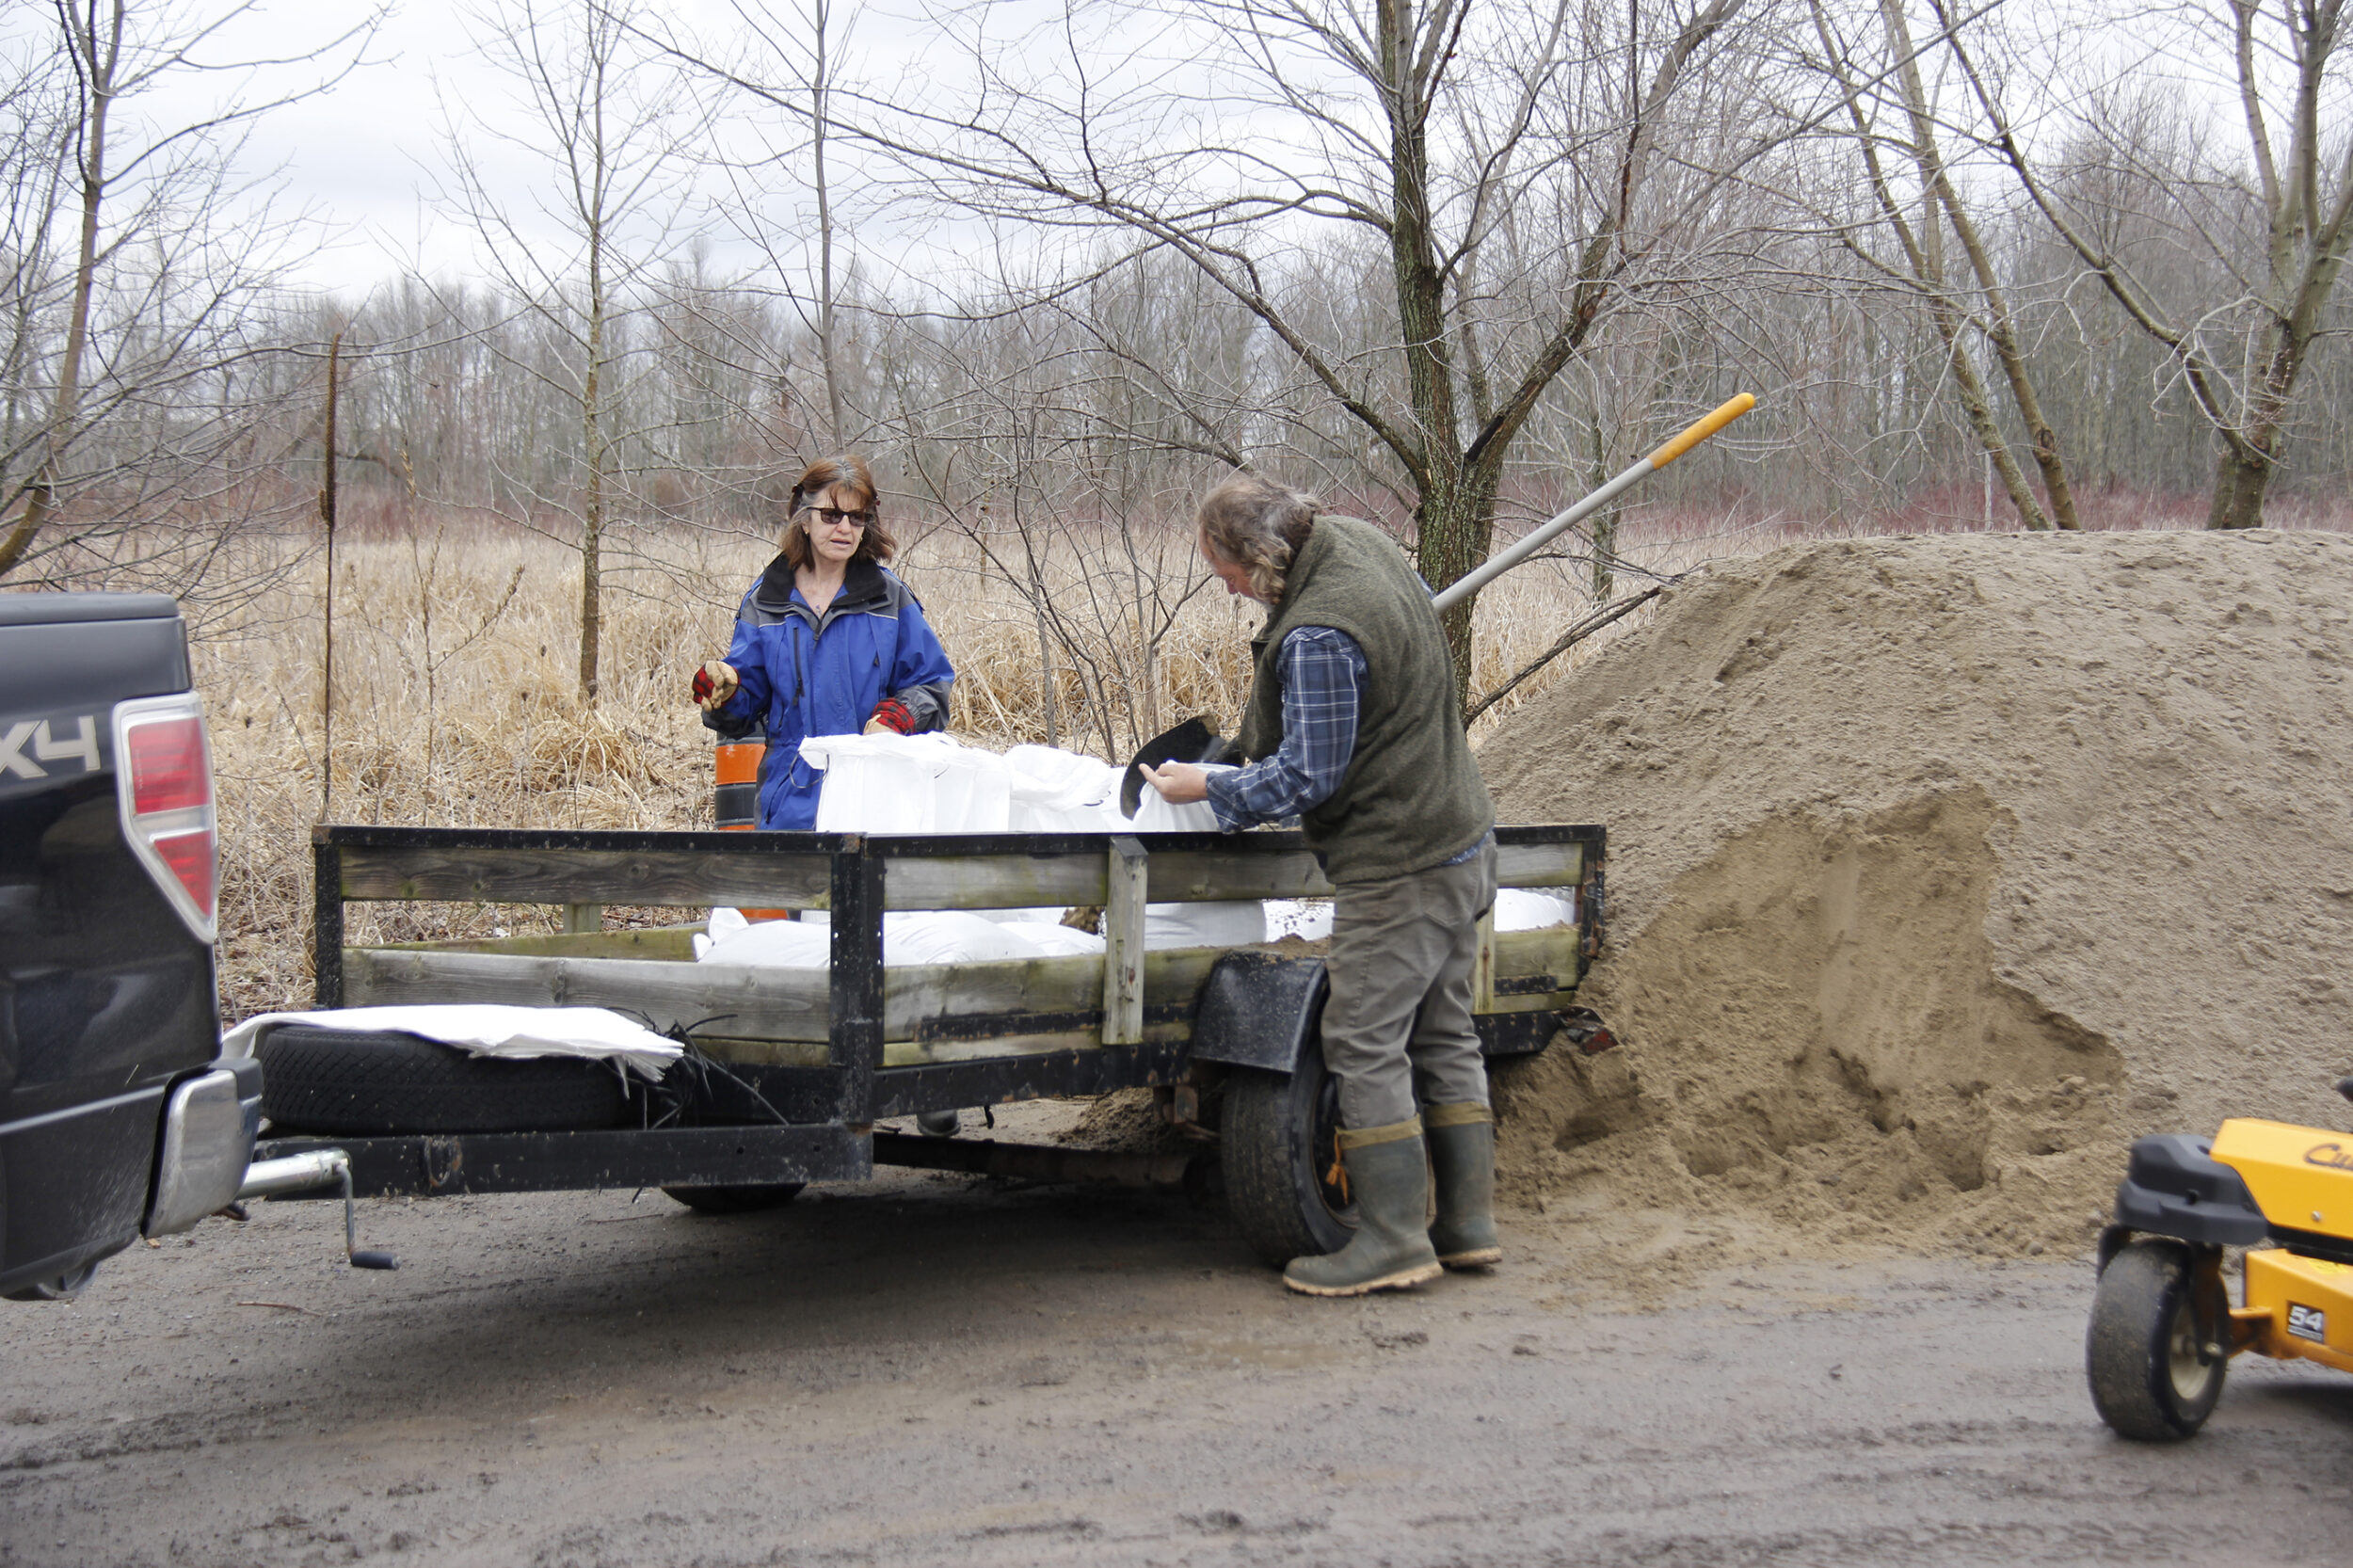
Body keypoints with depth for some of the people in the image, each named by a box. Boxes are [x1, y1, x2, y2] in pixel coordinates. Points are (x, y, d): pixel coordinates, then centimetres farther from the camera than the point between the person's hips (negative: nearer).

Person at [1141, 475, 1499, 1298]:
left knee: (1364, 1044, -6)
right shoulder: (1364, 545, 7)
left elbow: (1309, 776, -19)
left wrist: (1211, 789, -6)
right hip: (1458, 842, 10)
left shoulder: (1318, 639, -23)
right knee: (1443, 1036, 13)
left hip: (1398, 869, -10)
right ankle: (1468, 1222, 17)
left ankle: (1393, 1237, -5)